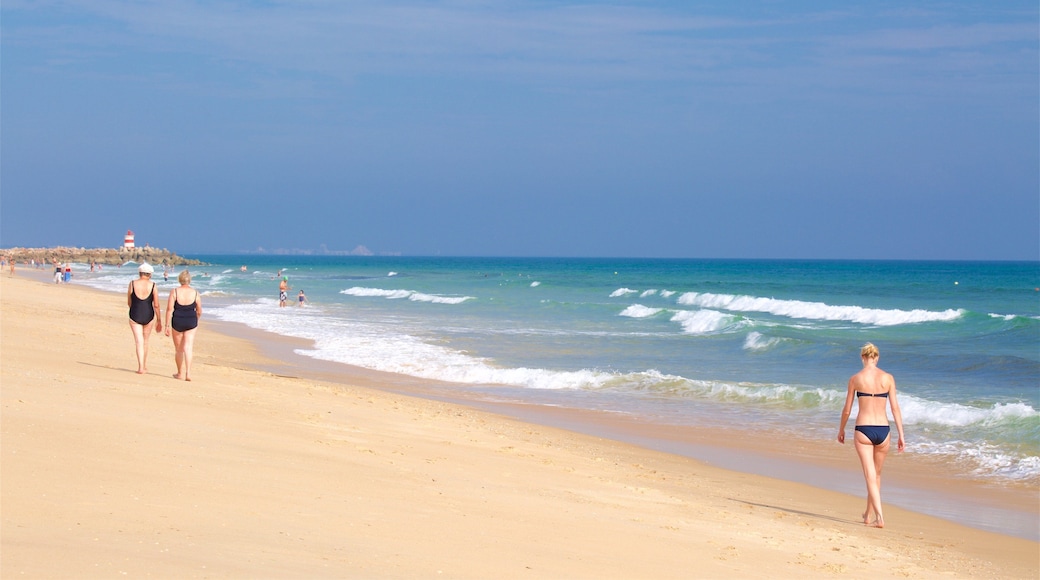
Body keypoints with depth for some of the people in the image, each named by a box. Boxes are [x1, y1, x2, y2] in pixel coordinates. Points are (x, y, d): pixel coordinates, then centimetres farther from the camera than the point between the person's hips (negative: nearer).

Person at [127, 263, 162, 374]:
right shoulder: (152, 285, -5)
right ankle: (145, 366, 28)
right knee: (145, 341, 18)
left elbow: (129, 303, 5)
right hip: (148, 315, 1)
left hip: (135, 315, -1)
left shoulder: (132, 284, -4)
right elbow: (156, 305, -4)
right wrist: (159, 321, 5)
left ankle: (141, 368, -9)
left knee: (139, 341, 1)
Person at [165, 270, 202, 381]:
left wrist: (167, 325, -5)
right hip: (191, 322, 1)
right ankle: (188, 373, -14)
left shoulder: (174, 292, -8)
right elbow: (199, 312, 5)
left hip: (177, 322, -1)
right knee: (188, 348, 0)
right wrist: (196, 321, 24)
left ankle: (181, 373, 23)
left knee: (179, 349, 13)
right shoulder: (195, 293, -2)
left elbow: (169, 309, -10)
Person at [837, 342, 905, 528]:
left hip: (863, 429, -2)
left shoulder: (855, 379, -2)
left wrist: (841, 430, 20)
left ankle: (879, 517, -15)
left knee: (870, 476, -2)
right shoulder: (888, 378, 1)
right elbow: (895, 408, 0)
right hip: (883, 430, 2)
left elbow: (847, 410, 4)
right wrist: (901, 435, 5)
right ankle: (868, 515, 32)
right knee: (877, 474, 19)